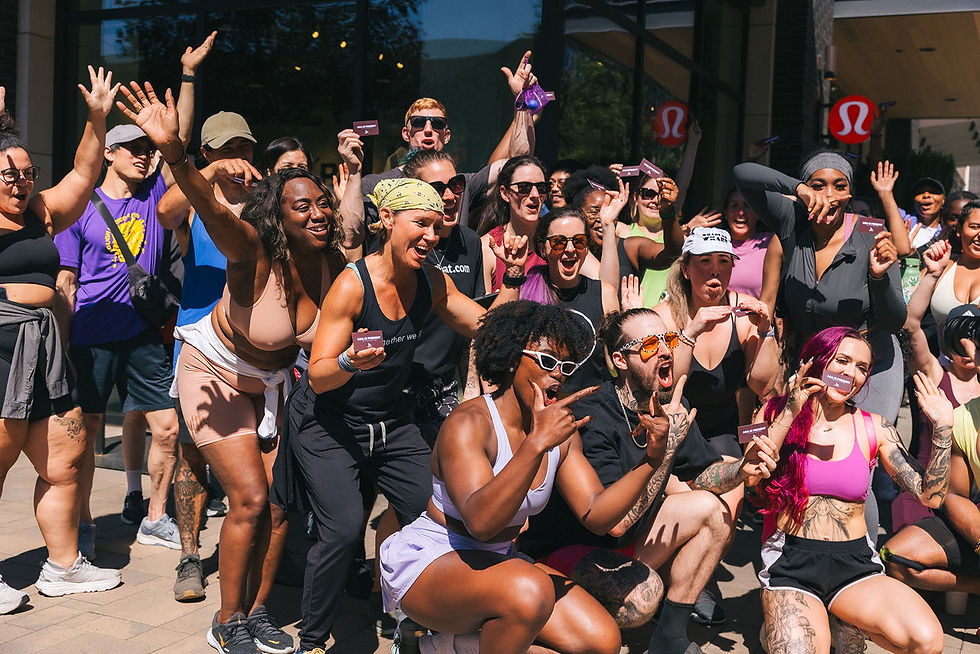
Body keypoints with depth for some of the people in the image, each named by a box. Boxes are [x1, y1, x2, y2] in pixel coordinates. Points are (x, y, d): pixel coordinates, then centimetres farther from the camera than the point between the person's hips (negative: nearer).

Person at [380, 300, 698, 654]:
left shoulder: (561, 432, 2)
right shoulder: (468, 423, -21)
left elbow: (596, 515, -4)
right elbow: (480, 522, -35)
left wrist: (651, 458, -16)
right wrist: (537, 443, -44)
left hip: (496, 561, 8)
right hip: (426, 559, -8)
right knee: (529, 591, -37)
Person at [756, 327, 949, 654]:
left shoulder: (873, 428, 7)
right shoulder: (775, 412, 2)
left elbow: (929, 495, 3)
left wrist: (942, 429, -7)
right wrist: (789, 415, -18)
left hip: (855, 564, 3)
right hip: (791, 565, -3)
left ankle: (850, 626, 3)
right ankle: (787, 627, 2)